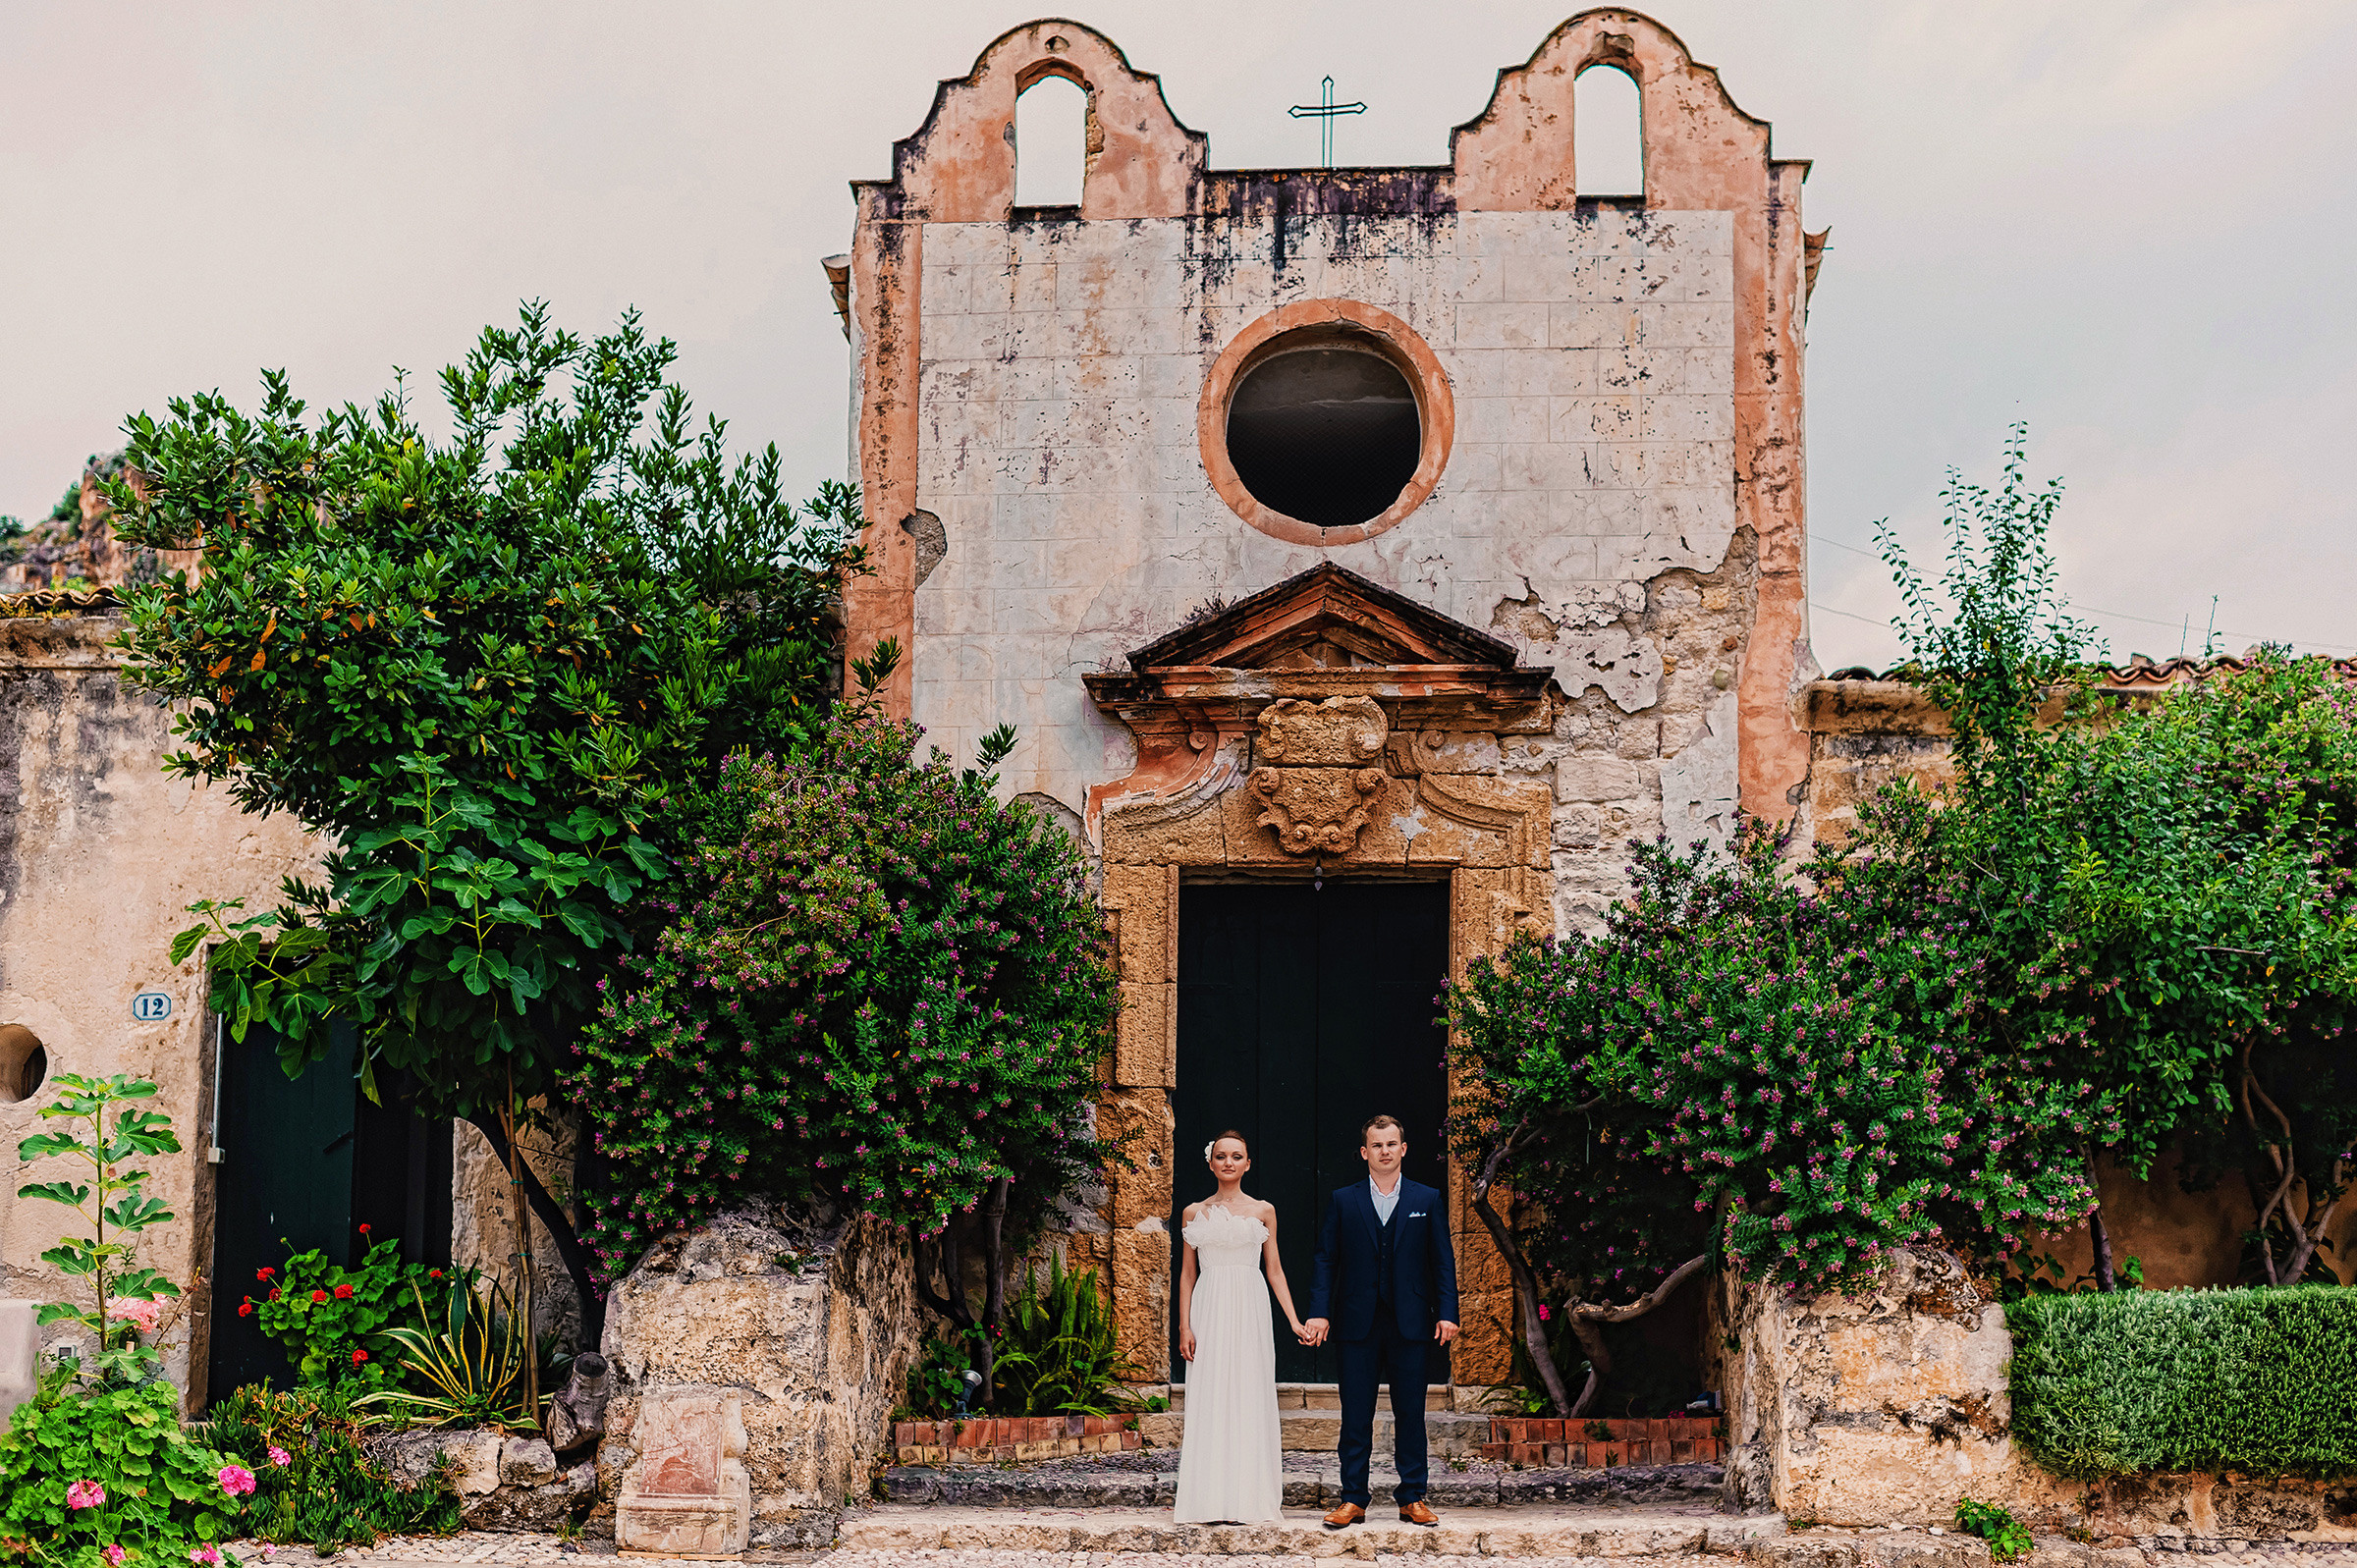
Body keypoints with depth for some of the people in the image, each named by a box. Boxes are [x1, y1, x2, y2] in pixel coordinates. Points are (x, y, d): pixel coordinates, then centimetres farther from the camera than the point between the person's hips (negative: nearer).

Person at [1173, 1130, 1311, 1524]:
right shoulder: (1195, 1213, 9)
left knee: (1250, 1399, -2)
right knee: (1209, 1402, -2)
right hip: (1210, 1310, 1)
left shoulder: (1263, 1211, 8)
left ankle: (1252, 1499, 2)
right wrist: (1185, 1326, 0)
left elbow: (1275, 1270, 10)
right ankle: (1210, 1502, 0)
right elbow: (1187, 1274, 10)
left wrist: (1294, 1321, 2)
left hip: (1250, 1312, 0)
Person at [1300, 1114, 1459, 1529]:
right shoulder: (1343, 1202, 7)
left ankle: (1413, 1498, 12)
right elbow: (1326, 1260, 6)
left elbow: (1443, 1261, 6)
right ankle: (1353, 1499, 8)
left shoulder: (1427, 1200, 7)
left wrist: (1447, 1313, -3)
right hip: (1357, 1324, 0)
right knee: (1356, 1416, 2)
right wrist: (1319, 1312, -4)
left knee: (1410, 1413, 4)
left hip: (1410, 1323, 0)